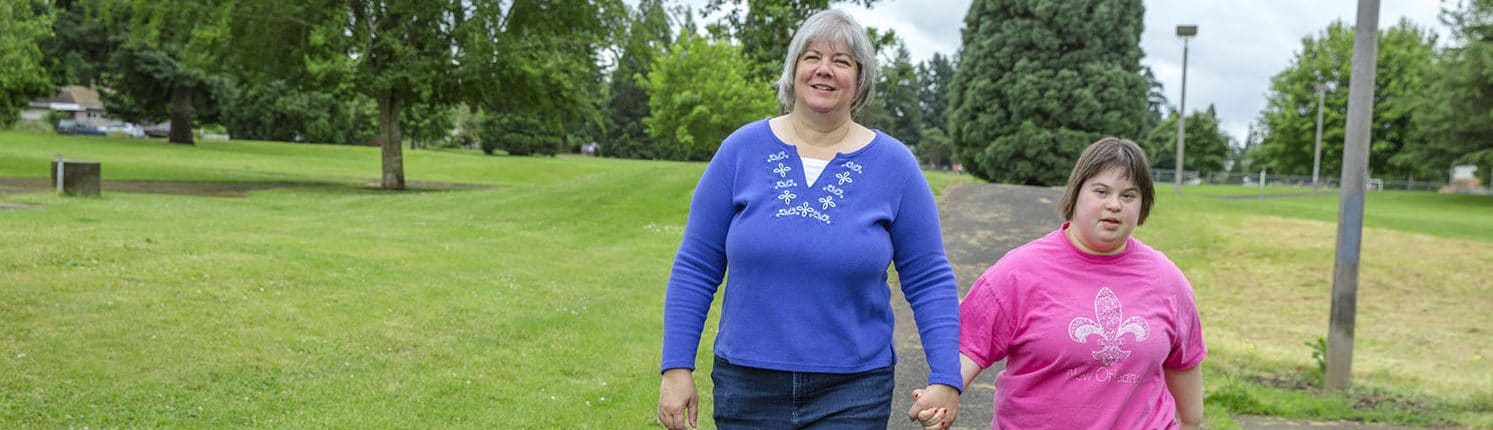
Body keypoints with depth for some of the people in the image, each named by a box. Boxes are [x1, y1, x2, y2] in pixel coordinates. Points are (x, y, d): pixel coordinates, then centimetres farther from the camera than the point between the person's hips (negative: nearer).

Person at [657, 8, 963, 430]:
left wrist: (945, 379, -6)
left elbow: (929, 281, 1)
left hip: (852, 394, -1)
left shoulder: (894, 164, -3)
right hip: (746, 386, 1)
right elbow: (695, 268, 0)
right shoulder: (742, 150, -3)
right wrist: (676, 367, -3)